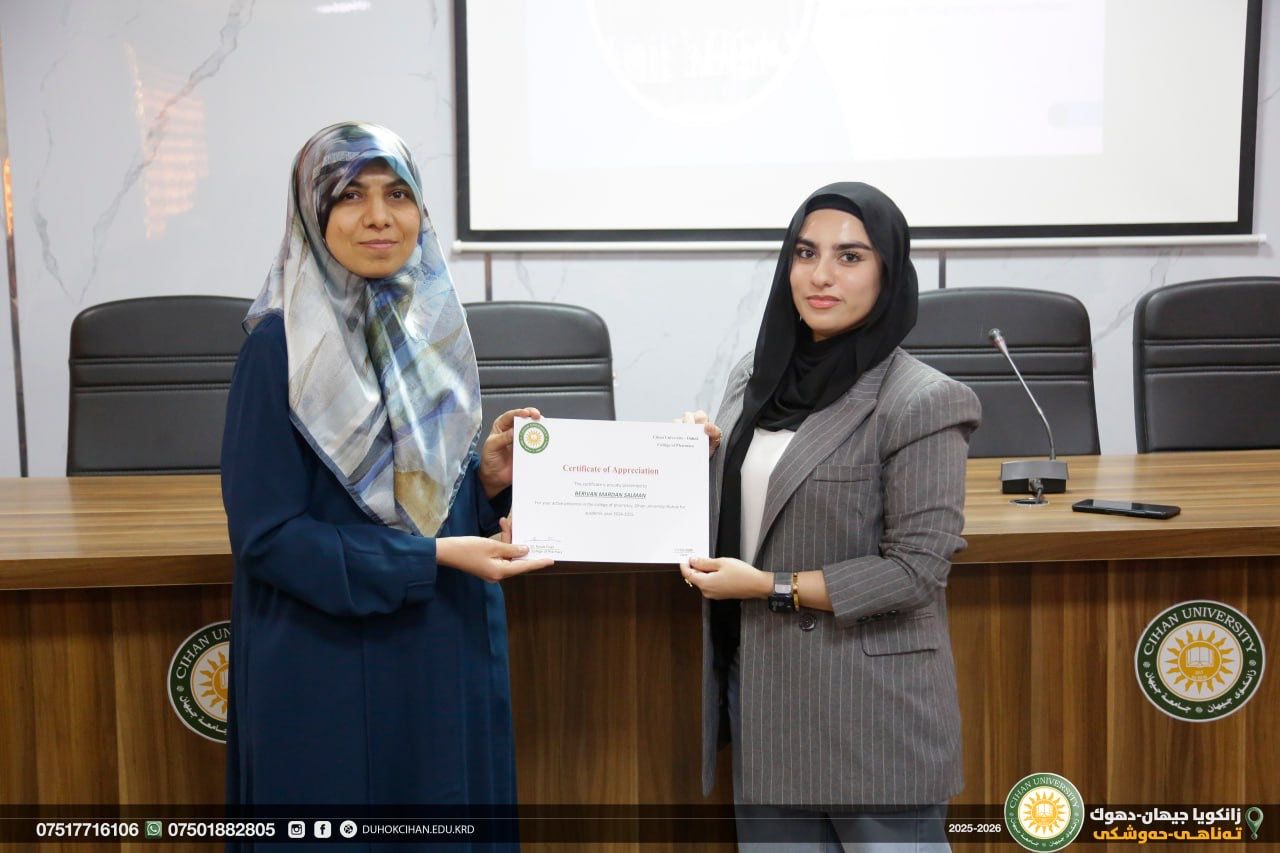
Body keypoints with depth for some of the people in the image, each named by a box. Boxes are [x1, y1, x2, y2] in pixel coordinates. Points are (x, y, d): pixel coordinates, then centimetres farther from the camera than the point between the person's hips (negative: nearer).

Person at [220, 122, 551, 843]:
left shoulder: (436, 330, 5)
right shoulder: (281, 346, -12)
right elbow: (266, 535, -14)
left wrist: (491, 477, -8)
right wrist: (430, 558, -18)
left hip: (453, 658, 6)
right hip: (332, 670, -5)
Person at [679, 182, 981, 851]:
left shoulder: (922, 402, -13)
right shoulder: (756, 374, 6)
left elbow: (916, 570, -15)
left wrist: (771, 587, -16)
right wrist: (702, 455, -2)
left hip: (871, 711, -5)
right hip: (763, 691, 6)